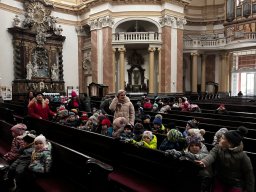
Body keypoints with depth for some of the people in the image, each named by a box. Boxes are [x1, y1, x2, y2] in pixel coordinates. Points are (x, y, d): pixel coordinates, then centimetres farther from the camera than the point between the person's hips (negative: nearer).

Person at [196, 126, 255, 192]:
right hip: (220, 182, 3)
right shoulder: (217, 148, -13)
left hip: (236, 185, -3)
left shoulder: (242, 156, -21)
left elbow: (248, 173, -11)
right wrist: (204, 162, -56)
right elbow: (211, 156, -34)